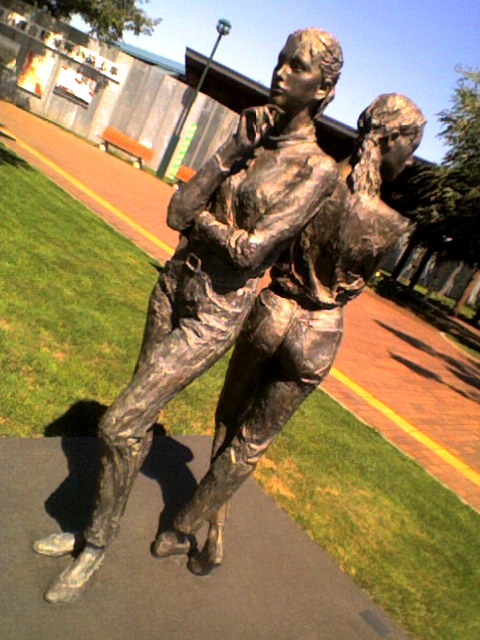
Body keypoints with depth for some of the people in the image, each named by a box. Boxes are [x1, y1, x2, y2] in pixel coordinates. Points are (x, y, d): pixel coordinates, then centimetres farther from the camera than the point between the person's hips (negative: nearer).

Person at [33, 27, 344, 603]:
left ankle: (96, 546, 22)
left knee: (119, 423, -6)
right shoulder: (250, 137, 5)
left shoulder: (319, 170, -12)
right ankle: (95, 527, 39)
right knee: (142, 414, 17)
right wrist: (231, 153, -11)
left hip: (217, 311, -6)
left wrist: (204, 218, -4)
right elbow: (177, 212, -4)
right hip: (175, 282, 6)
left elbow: (250, 250, -21)